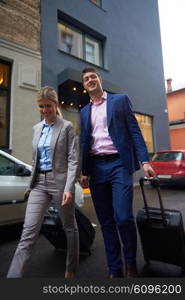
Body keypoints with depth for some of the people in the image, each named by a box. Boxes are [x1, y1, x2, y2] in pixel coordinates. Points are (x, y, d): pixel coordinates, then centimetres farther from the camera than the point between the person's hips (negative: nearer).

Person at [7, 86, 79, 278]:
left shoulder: (66, 127, -4)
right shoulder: (36, 128, 13)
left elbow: (73, 160, -11)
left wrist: (69, 187, -19)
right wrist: (32, 182, 15)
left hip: (59, 181, -4)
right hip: (39, 182, 5)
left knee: (69, 227, 13)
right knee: (29, 230, 0)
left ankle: (71, 269, 35)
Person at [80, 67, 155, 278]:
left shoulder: (120, 100, 8)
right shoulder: (84, 112, 18)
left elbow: (134, 131, 1)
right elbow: (84, 143, 16)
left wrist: (144, 161, -9)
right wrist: (83, 172, 8)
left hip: (118, 164, -3)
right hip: (96, 168, 4)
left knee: (123, 217, -11)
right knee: (106, 221, 8)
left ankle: (131, 262, 18)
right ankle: (114, 269, 24)